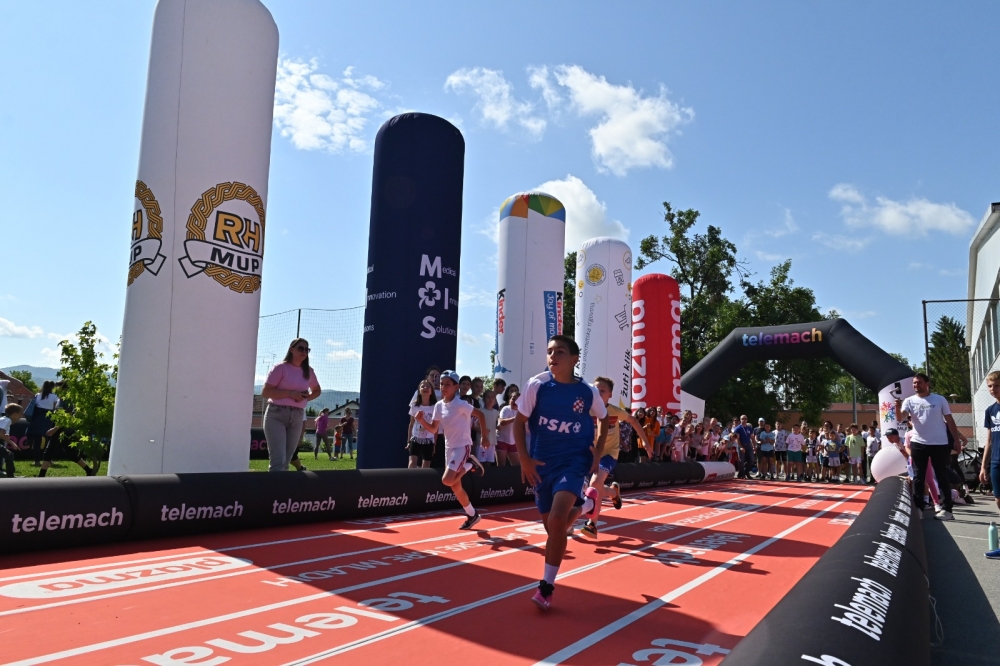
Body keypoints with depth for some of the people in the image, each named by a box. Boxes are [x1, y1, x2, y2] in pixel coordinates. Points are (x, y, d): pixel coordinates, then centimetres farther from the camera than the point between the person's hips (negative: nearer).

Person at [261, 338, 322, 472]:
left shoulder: (308, 371, 11)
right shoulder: (280, 368, -5)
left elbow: (317, 390, 26)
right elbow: (265, 392, -9)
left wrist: (307, 398, 4)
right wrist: (291, 393, -17)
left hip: (297, 417, 5)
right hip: (276, 415, -5)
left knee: (286, 461, 9)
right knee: (278, 460, -15)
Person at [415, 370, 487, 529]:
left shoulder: (460, 404, -17)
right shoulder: (438, 405, 3)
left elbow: (480, 415, -8)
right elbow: (434, 429, 5)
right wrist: (421, 420, -12)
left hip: (462, 446, -7)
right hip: (449, 447, 7)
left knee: (447, 480, -22)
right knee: (455, 486, 10)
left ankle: (470, 465, 3)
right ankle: (472, 515, 27)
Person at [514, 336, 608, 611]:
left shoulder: (588, 392, -7)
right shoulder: (536, 385, -9)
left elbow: (603, 419, 13)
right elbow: (519, 422, -2)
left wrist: (597, 451, 3)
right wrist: (524, 458, -11)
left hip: (574, 460, -2)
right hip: (542, 463, 3)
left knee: (557, 519, -23)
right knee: (552, 525, 12)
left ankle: (546, 586, -7)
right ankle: (586, 504, 45)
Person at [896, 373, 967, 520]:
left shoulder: (940, 399, 2)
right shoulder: (910, 401, 3)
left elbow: (949, 420, 6)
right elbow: (900, 418, -11)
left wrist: (957, 439, 2)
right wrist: (898, 406, -31)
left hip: (939, 443, -1)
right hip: (918, 443, 1)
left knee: (942, 476, 4)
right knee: (918, 477, 5)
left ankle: (947, 509, 8)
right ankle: (918, 508, 10)